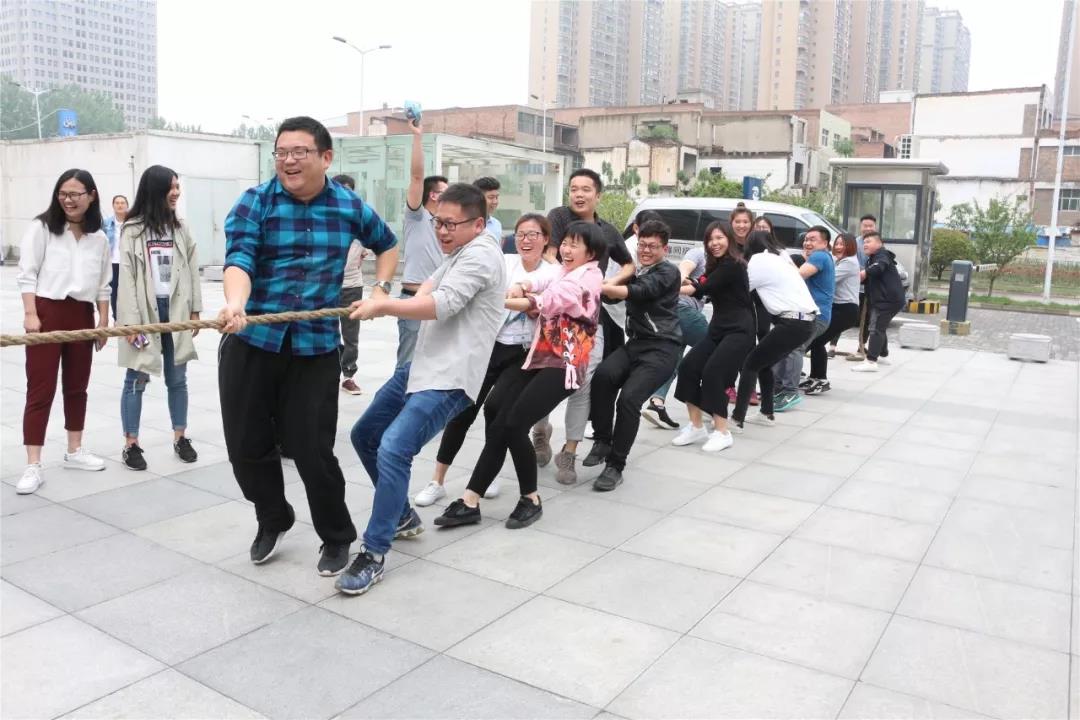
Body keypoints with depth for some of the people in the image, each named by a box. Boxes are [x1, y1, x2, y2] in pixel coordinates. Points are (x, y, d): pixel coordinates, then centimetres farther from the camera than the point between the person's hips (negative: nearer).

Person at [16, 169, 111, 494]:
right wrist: (30, 314, -13)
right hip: (47, 312, -4)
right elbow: (27, 274, -6)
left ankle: (74, 451, 27)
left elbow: (103, 286, 13)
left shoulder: (99, 238, 9)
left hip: (82, 315, 4)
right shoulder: (41, 227, -2)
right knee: (40, 389, -5)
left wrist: (103, 322, 10)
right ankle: (33, 466, -3)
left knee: (77, 386, 13)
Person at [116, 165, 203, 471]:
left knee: (177, 379, 10)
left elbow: (192, 270, 9)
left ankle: (180, 437, 21)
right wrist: (130, 321, -13)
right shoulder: (132, 229, -4)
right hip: (144, 311, -3)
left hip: (175, 310, 4)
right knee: (136, 379, 3)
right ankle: (131, 444, 12)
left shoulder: (180, 228, 8)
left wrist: (195, 310, 5)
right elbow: (127, 276, -8)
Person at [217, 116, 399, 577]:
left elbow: (387, 244, 25)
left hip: (315, 346, 0)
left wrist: (380, 289, 9)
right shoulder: (254, 203, -2)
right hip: (249, 343, 1)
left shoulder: (350, 207, 5)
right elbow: (238, 259, -20)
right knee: (246, 445, 9)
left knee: (313, 449, -2)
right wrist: (235, 304, -40)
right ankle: (272, 521, 37)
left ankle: (337, 539, 22)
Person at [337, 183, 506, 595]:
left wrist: (383, 305, -27)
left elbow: (442, 306, -25)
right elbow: (431, 288, 19)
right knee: (364, 435, 17)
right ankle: (402, 517, 31)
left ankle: (373, 554, -15)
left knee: (393, 450, -25)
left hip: (450, 379, -11)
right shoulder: (460, 253, 21)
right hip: (422, 366, 11)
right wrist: (417, 299, -2)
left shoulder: (480, 254, -13)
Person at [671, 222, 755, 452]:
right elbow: (703, 288, 8)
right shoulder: (716, 265, 17)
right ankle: (696, 427, 1)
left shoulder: (734, 266, -12)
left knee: (712, 373, -20)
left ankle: (722, 433, -8)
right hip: (718, 329, 9)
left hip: (739, 330, -9)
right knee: (688, 367, -7)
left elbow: (704, 288, -15)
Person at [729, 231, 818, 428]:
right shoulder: (780, 256, 20)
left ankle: (737, 419, -5)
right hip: (803, 321, 8)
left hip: (792, 323, -8)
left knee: (750, 364, -3)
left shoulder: (759, 260, -4)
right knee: (763, 364, 20)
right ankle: (766, 413, 23)